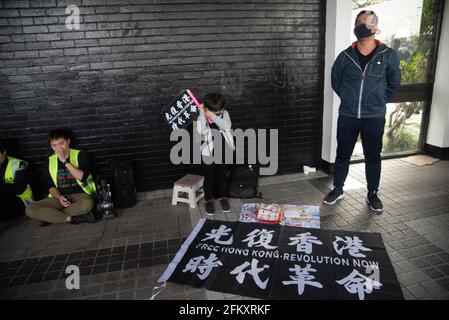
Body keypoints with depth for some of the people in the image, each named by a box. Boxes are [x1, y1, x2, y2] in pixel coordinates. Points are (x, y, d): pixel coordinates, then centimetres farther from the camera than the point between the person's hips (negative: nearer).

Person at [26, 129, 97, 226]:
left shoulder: (80, 155, -3)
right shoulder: (50, 161, 9)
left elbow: (82, 177, -17)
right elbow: (50, 186, 7)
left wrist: (64, 161, -20)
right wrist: (59, 197, -14)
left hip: (79, 195, -3)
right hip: (59, 197, 3)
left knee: (87, 203, -39)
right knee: (30, 209, -19)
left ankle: (50, 217, -19)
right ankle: (71, 219, -23)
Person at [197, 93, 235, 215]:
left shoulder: (224, 114, -7)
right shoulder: (202, 117, -10)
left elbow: (227, 126, -26)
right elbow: (200, 131, -28)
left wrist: (212, 116, -31)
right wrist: (203, 115, -28)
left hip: (222, 150, 2)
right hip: (208, 151, -2)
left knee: (222, 174, 16)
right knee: (209, 176, 9)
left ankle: (222, 197, 34)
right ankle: (208, 199, 26)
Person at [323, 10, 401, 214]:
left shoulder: (388, 55, -1)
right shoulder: (345, 56, 0)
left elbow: (394, 83, 10)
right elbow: (335, 81, 14)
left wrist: (379, 101, 7)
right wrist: (349, 98, 10)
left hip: (375, 117, -1)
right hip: (348, 115, 1)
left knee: (373, 156, 8)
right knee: (343, 154, 8)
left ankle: (373, 195, 23)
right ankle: (338, 189, 25)